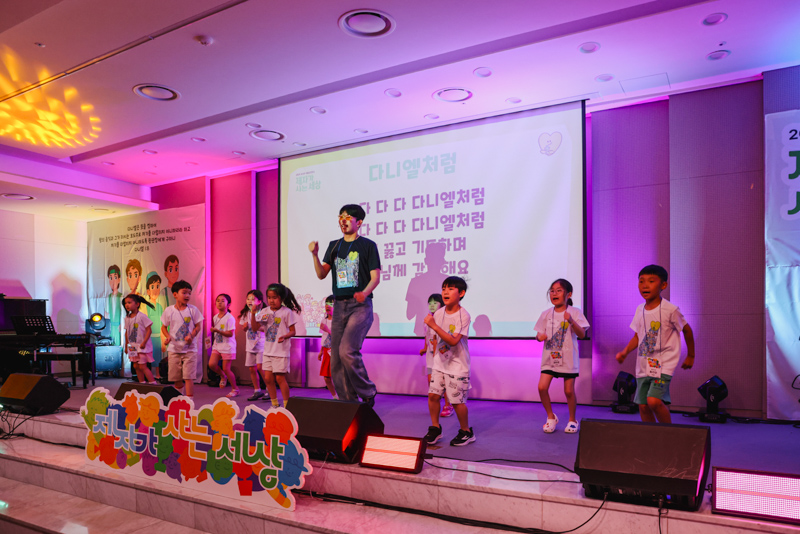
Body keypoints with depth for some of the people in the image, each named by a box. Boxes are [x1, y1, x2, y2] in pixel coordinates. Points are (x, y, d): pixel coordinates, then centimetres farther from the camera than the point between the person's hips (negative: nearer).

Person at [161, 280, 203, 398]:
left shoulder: (193, 310, -2)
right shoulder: (169, 310, 1)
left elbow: (198, 326, 1)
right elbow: (164, 327, 9)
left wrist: (192, 335, -17)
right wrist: (167, 336, -10)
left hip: (189, 348, -2)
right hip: (174, 348, 2)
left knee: (188, 377, -8)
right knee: (177, 379, 9)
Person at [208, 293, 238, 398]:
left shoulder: (229, 318, -14)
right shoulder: (215, 317, 8)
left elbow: (230, 333, -20)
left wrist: (217, 331, -27)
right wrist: (213, 331, 5)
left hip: (228, 346, -6)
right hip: (217, 345, 6)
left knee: (226, 368, -4)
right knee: (211, 364, -10)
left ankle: (235, 389, 15)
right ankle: (222, 376, 23)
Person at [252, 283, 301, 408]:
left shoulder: (287, 312, -7)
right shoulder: (265, 311, 5)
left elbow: (292, 331, -5)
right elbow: (255, 327, -2)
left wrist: (284, 336, -25)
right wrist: (253, 313, -15)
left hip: (281, 350, -5)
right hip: (268, 350, 5)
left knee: (280, 378, -3)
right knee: (268, 378, 7)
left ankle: (286, 405, 9)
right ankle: (274, 404, 22)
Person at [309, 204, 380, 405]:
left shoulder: (368, 245, 1)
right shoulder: (334, 246, 16)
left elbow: (375, 277, -5)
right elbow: (321, 274, 9)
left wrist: (365, 292, -25)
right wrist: (315, 255, -8)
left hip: (360, 306, -6)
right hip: (339, 306, 6)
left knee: (347, 350, -22)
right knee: (336, 359, 3)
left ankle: (367, 393, -1)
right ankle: (348, 403, 15)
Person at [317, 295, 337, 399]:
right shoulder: (324, 320, 11)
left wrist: (328, 329, -23)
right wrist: (321, 351, 21)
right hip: (327, 351, 7)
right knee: (326, 377, 8)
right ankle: (335, 397, 24)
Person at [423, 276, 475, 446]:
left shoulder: (463, 316, -18)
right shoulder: (439, 313, 0)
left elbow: (453, 341, -29)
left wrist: (433, 325, -33)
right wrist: (436, 354, 15)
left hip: (457, 365, -6)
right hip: (440, 363, 6)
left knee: (457, 400, -3)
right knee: (433, 395, 2)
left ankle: (466, 432, 19)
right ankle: (435, 428, 21)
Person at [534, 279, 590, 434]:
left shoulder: (574, 312, -5)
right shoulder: (546, 314, 5)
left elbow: (582, 335, -14)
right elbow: (540, 334, 12)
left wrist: (571, 321, -30)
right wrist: (539, 336, -13)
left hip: (568, 358, -3)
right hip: (549, 357, 3)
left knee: (569, 391, 2)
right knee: (542, 387, -8)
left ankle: (572, 420, 26)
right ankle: (551, 417, 14)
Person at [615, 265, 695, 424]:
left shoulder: (670, 310, -12)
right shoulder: (640, 310, 5)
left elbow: (687, 330, 1)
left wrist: (691, 356, 9)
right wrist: (625, 351, -1)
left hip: (663, 364, -6)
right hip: (643, 365, 6)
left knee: (654, 401, -21)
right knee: (643, 406, 6)